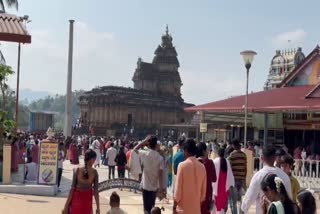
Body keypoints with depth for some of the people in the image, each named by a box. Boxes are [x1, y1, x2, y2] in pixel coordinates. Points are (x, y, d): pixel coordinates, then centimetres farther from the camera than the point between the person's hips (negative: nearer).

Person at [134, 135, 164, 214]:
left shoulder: (145, 154, -11)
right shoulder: (160, 157, -7)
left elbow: (135, 149, 10)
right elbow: (160, 175, -9)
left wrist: (144, 141, 4)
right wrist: (160, 190, -5)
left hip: (146, 186, -2)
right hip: (155, 187, 2)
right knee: (151, 207, 17)